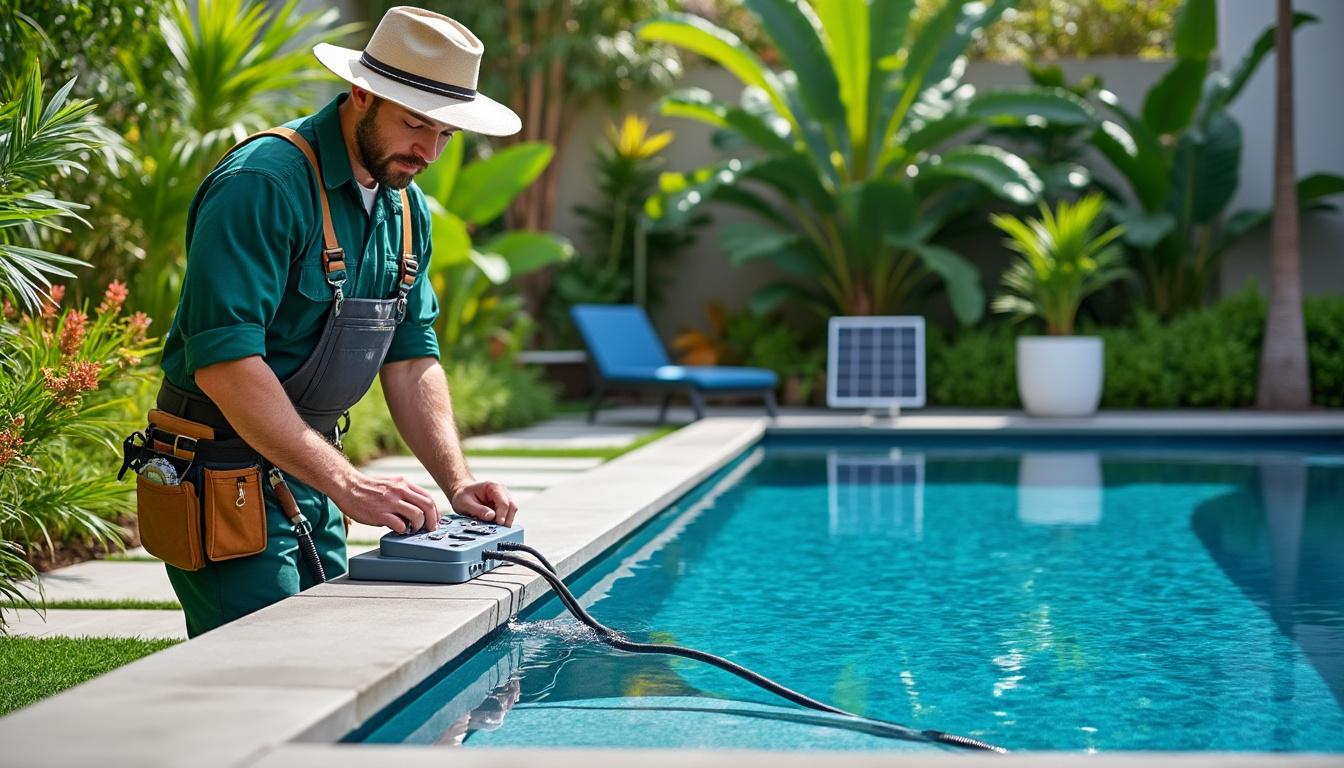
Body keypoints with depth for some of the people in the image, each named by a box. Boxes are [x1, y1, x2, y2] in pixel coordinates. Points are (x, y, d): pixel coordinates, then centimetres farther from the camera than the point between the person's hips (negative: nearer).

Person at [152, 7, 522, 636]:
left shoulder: (406, 206, 9)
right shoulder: (263, 183, -20)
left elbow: (411, 357, 13)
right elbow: (223, 361, -28)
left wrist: (455, 481, -2)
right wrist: (347, 484, -29)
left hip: (308, 473, 9)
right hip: (228, 478, -9)